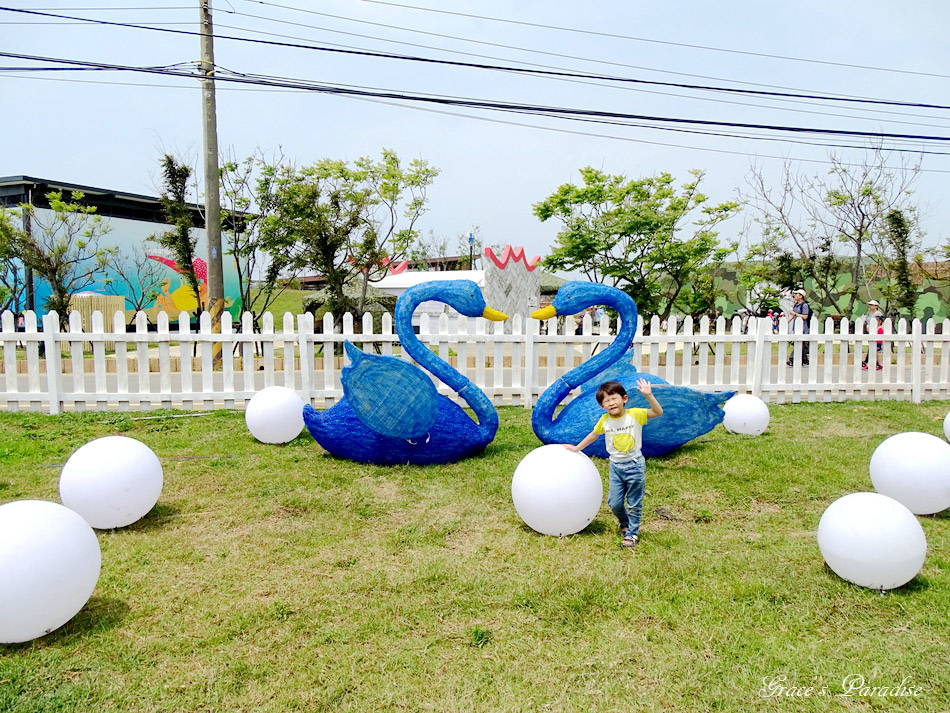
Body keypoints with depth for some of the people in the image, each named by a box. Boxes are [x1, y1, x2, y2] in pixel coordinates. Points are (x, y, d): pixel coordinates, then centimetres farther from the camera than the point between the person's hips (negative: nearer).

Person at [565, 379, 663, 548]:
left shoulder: (635, 414, -12)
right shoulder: (604, 420, -3)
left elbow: (658, 412, -17)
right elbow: (593, 435, 14)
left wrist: (648, 395, -30)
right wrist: (576, 448, 20)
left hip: (635, 464, -3)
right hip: (615, 466, 3)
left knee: (634, 504, 7)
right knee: (614, 502, 5)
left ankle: (632, 533, 25)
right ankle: (624, 523, 35)